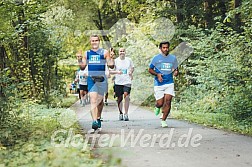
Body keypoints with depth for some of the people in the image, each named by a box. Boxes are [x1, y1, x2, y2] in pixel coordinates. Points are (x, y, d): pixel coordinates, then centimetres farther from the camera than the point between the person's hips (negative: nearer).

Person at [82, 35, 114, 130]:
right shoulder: (87, 53, 11)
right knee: (93, 99, -16)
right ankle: (94, 121, -26)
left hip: (101, 79, 0)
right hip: (91, 79, 0)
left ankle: (98, 118, 33)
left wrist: (112, 58, -16)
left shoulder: (104, 52, 3)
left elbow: (111, 66, 1)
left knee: (100, 100, 12)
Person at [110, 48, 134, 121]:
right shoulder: (115, 61, 0)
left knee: (126, 97, -17)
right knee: (119, 98, 7)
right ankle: (120, 113, 24)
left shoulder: (129, 60, 5)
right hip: (118, 82, 0)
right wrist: (117, 72, -17)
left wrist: (131, 72, 1)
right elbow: (110, 71, 0)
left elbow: (132, 68, 21)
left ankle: (126, 114, -11)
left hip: (127, 81, 0)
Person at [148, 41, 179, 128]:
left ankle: (163, 120, 2)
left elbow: (176, 69, 19)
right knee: (160, 103, -4)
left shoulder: (173, 58, 8)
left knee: (168, 101, -11)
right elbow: (150, 69, 6)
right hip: (159, 84, -2)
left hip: (169, 83, 2)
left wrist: (176, 72, -5)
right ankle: (157, 107, 34)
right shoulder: (156, 58, 0)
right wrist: (157, 74, -12)